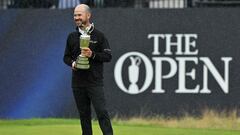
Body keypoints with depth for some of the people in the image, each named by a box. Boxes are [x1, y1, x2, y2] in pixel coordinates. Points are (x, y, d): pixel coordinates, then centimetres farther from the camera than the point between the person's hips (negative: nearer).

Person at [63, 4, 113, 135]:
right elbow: (66, 56, 18)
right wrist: (72, 63, -4)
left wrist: (92, 55, -18)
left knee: (101, 112, -13)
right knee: (84, 114, 8)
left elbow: (108, 56, -2)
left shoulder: (99, 35, 1)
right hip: (78, 82, 4)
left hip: (95, 82, -4)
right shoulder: (72, 37, 12)